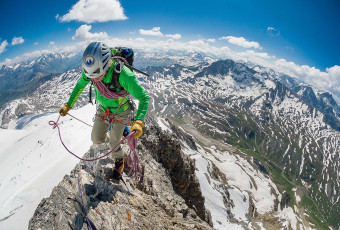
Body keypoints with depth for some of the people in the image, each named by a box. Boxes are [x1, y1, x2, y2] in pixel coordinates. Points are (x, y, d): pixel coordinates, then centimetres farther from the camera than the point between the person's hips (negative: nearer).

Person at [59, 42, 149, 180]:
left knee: (114, 144, 2)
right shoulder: (89, 71, -24)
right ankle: (107, 139, 49)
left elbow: (144, 97, -37)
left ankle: (119, 161, 36)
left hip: (119, 112, -4)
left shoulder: (122, 74, -40)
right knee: (96, 140, 13)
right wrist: (68, 105, -1)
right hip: (103, 110, 4)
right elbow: (80, 86, 0)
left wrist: (139, 122, -50)